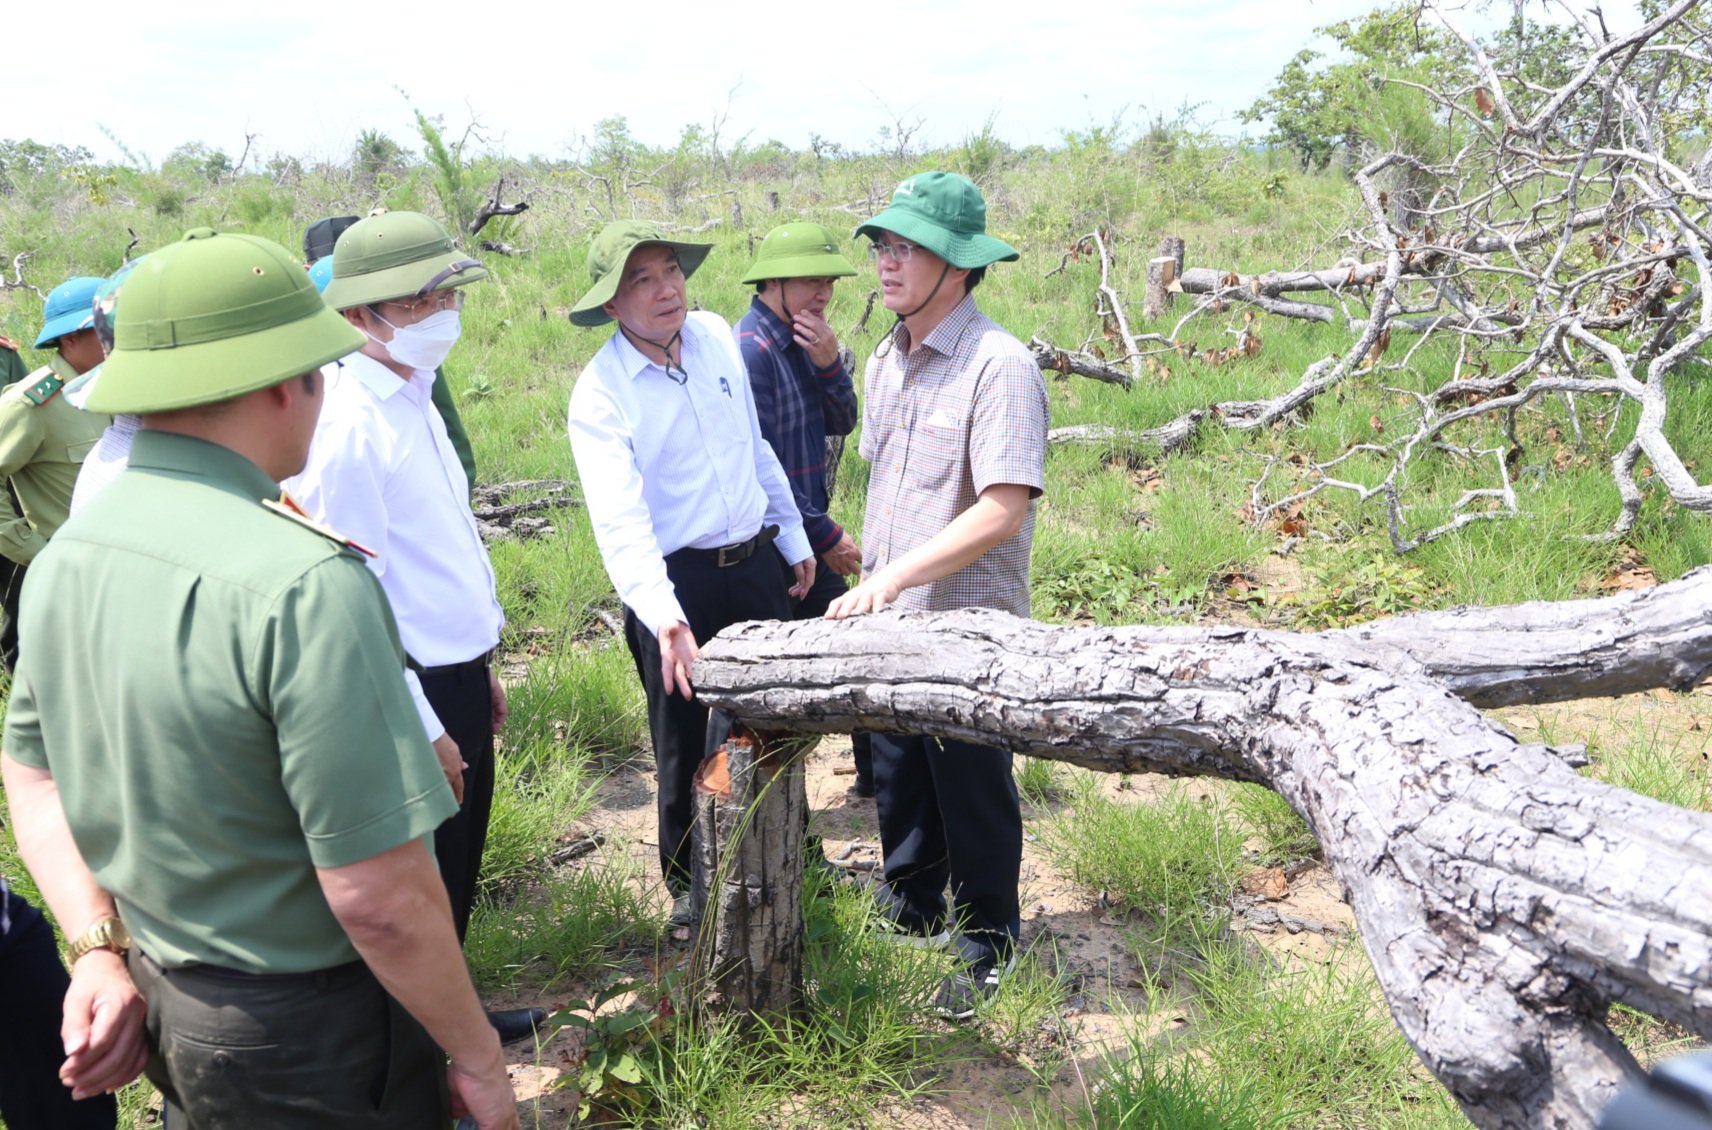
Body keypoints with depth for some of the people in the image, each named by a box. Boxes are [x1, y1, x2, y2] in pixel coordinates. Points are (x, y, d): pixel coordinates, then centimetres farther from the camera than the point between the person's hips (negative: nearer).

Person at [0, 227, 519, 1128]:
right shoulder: (303, 580, -29)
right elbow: (380, 895, -27)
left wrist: (98, 950, 1)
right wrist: (476, 1056, -14)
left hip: (155, 1004, 7)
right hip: (307, 1040, -7)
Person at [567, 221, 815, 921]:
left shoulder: (715, 336, 1)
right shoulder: (599, 394, -16)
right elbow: (619, 519, -28)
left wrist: (794, 539, 17)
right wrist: (662, 615, -42)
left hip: (755, 563, 5)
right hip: (674, 582, -5)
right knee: (686, 744, 9)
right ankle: (688, 883, 34)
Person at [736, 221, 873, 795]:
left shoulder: (802, 342, 6)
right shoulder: (751, 350, -21)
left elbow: (841, 423, 6)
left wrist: (828, 361, -12)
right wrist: (826, 537, -15)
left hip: (808, 538, 9)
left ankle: (874, 771, 33)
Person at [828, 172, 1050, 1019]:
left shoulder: (999, 366, -18)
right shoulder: (886, 361, 8)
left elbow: (1004, 510, -25)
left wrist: (894, 575, -28)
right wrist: (869, 577, 14)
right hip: (889, 623, 8)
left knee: (973, 793, 9)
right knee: (897, 781, 21)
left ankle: (986, 948, 30)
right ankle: (909, 910, 44)